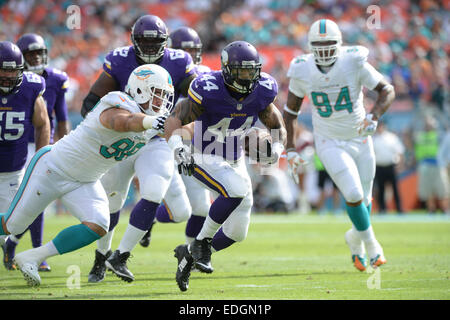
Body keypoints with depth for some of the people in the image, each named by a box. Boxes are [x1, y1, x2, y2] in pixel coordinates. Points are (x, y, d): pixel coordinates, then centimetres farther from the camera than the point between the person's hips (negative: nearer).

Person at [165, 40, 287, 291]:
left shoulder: (260, 93, -9)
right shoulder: (208, 91, -24)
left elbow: (278, 128, 4)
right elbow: (175, 120, -24)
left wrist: (276, 149, -18)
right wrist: (178, 147, -43)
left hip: (236, 163, 6)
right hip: (205, 161, -6)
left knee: (237, 233, 5)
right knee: (237, 189, -36)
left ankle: (189, 253, 29)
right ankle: (202, 242, -17)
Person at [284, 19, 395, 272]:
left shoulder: (354, 63, -17)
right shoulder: (303, 72, -13)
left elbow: (388, 90, -11)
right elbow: (290, 110, 2)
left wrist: (374, 116, -29)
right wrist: (290, 148, -2)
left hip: (360, 139, 1)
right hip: (330, 144, -1)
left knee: (364, 199, 9)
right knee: (354, 195, -17)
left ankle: (356, 238, 40)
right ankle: (370, 243, 7)